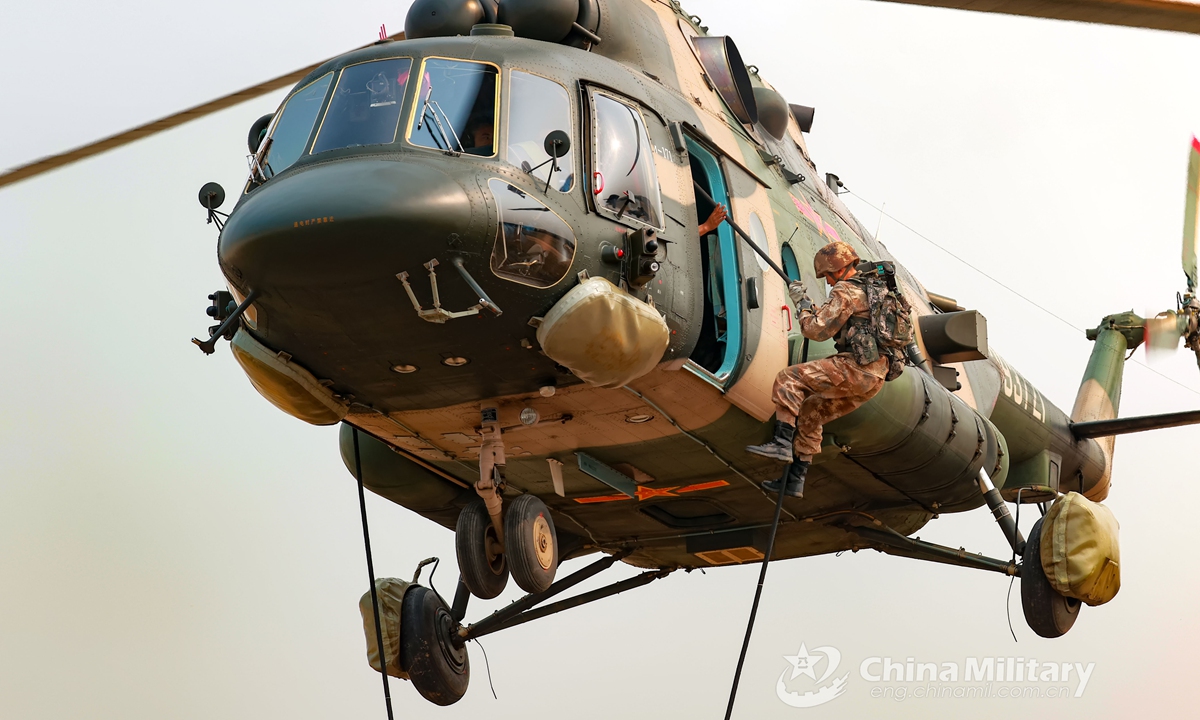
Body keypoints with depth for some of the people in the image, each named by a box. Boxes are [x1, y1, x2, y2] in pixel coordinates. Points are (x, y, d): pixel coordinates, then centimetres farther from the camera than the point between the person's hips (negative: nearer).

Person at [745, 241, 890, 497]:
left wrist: (802, 302, 5)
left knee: (788, 378, -9)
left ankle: (782, 443, -17)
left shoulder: (845, 291, -7)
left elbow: (817, 330, -9)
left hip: (855, 368, -10)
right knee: (810, 412, 18)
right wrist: (807, 303, 26)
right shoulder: (868, 289, 25)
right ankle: (794, 480, 17)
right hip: (872, 376, 10)